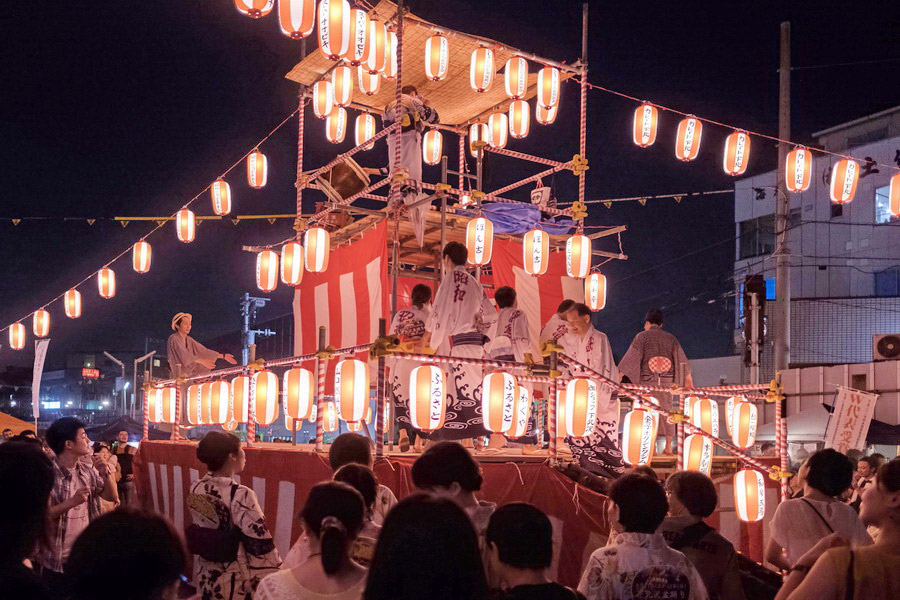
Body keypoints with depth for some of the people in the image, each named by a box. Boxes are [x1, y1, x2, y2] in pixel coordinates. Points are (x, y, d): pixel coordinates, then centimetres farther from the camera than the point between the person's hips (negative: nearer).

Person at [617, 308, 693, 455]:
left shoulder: (642, 336, 0)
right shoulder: (671, 338, 10)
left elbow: (630, 359, -7)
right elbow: (681, 361, 8)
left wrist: (618, 377, -8)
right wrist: (689, 381, 13)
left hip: (647, 379, -3)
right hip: (667, 380, 3)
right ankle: (668, 446, 13)